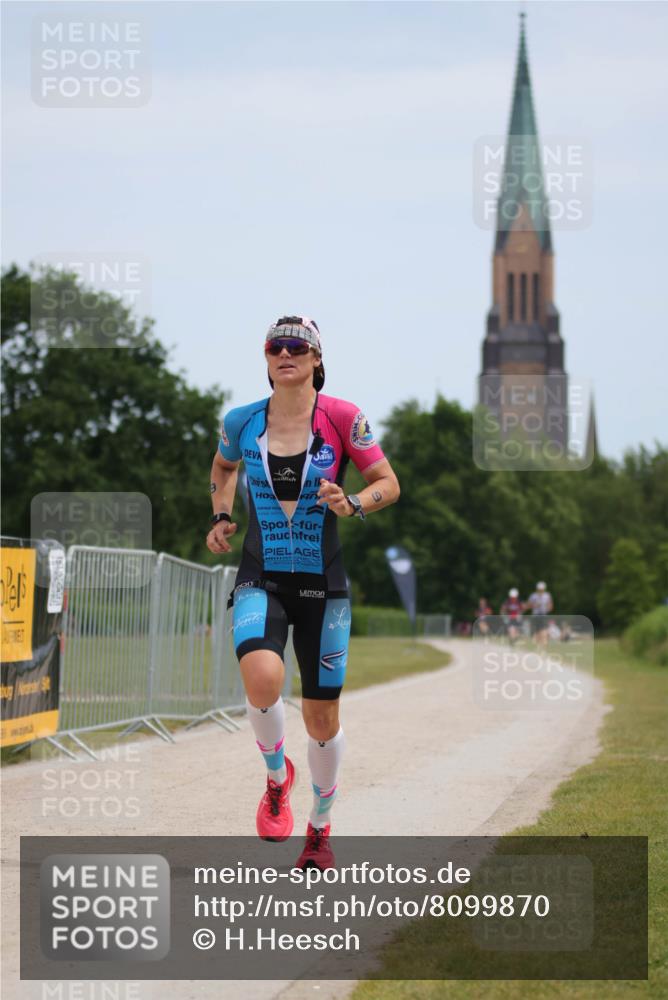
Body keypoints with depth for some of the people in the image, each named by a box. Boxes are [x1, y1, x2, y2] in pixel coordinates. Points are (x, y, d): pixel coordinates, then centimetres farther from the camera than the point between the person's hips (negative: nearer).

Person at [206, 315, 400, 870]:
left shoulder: (341, 417, -6)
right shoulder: (241, 421, 1)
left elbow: (389, 484, 0)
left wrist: (352, 506, -19)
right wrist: (222, 517, 9)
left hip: (323, 584, 0)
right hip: (261, 580, 0)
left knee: (322, 716, 5)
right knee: (262, 677, -29)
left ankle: (320, 831, 28)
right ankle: (277, 776, 1)